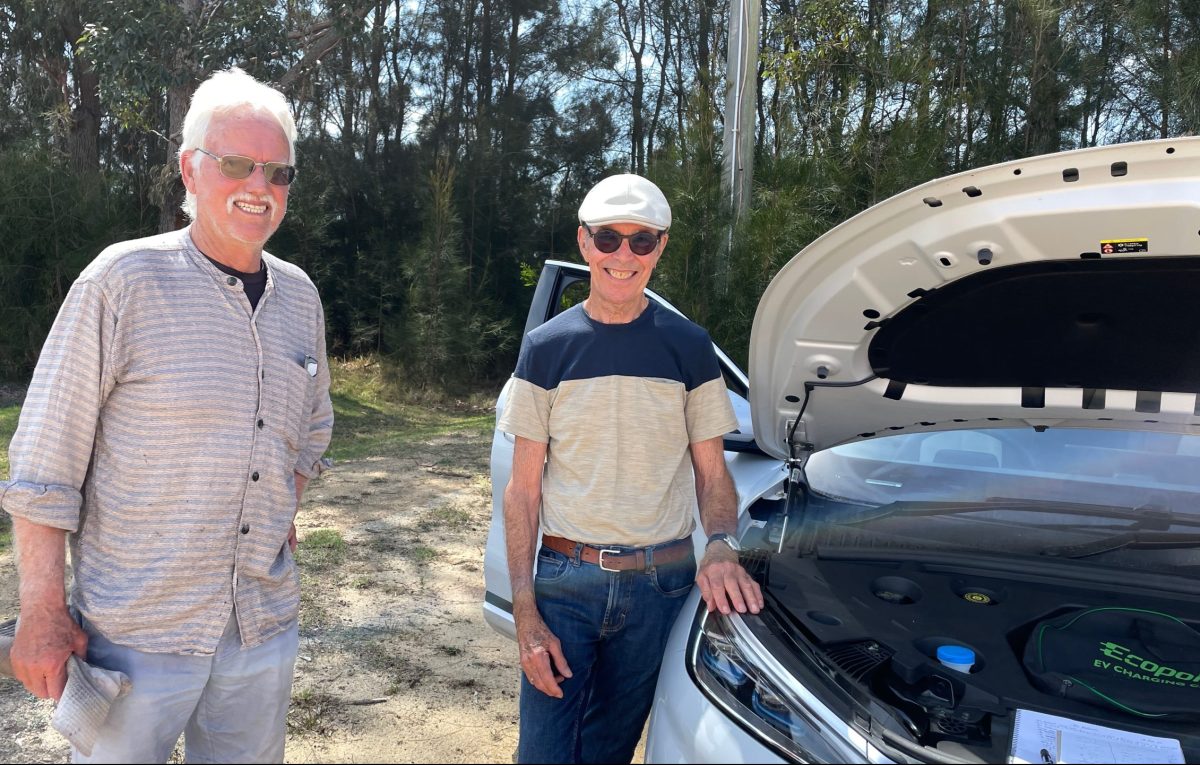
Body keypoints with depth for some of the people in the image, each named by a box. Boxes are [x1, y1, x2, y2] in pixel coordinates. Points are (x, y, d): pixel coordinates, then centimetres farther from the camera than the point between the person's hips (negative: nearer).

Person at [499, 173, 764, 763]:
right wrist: (525, 615, -8)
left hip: (661, 582, 1)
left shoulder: (689, 347, 1)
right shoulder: (546, 348, -1)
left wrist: (722, 548, -17)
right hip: (566, 577, 0)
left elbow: (713, 476, 5)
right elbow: (524, 491, -1)